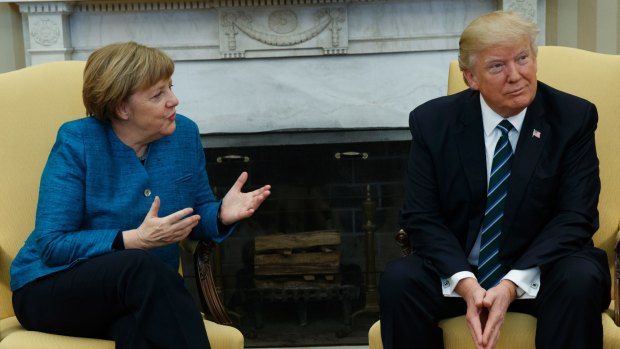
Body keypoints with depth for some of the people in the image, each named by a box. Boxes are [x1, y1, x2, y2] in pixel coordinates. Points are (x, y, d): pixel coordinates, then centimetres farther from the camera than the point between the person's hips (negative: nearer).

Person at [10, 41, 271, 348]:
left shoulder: (185, 134, 1)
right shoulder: (76, 142, -12)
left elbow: (196, 215, 13)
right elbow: (52, 245, -16)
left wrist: (222, 214, -11)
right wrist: (136, 240, -27)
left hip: (144, 292, 3)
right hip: (53, 289, -2)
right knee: (142, 267, -36)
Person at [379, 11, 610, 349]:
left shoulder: (573, 118, -6)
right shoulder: (433, 120, -4)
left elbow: (575, 217, -10)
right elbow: (421, 216, -5)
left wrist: (512, 284, -23)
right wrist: (466, 283, -22)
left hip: (540, 272, -1)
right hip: (457, 270, 1)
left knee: (581, 280, -32)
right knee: (398, 279, -27)